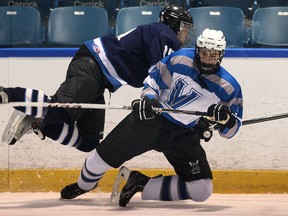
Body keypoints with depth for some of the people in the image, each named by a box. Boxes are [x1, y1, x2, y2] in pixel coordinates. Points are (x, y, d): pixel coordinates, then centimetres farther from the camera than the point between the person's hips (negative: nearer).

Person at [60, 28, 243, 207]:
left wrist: (225, 117, -30)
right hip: (152, 118, 0)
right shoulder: (180, 60, -9)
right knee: (109, 151, -3)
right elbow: (154, 80, 4)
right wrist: (148, 99, -16)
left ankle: (141, 185, -3)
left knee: (202, 190, -17)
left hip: (185, 135, 0)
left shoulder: (229, 87, -11)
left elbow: (230, 130, -7)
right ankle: (84, 185, 31)